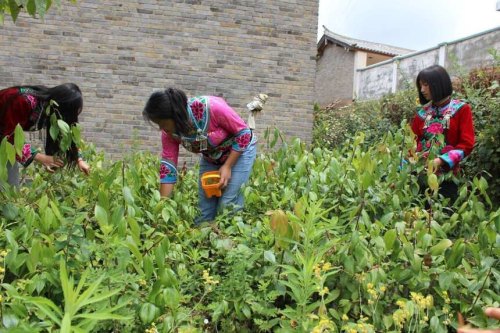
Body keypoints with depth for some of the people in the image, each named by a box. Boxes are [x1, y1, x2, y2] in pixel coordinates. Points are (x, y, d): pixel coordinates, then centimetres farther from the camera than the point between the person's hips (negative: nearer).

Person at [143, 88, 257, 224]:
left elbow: (244, 132, -23)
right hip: (210, 157, 5)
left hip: (240, 149, -5)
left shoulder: (212, 107, -36)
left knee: (227, 205, -11)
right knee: (204, 211, 1)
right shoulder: (170, 131, -19)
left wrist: (227, 166, -23)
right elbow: (168, 165, -14)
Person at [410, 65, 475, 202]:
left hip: (447, 174, -3)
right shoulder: (422, 112, 9)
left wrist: (441, 161, -20)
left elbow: (466, 144, -9)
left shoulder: (461, 109, -2)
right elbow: (414, 141, 10)